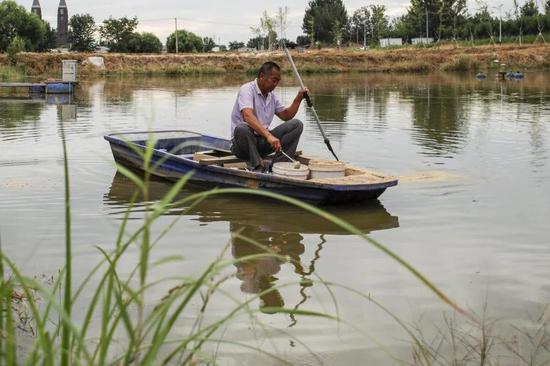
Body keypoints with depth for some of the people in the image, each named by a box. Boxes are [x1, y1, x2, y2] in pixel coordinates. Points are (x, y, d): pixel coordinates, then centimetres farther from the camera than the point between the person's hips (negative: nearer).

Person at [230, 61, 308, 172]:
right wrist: (268, 135, -44)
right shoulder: (247, 89, -14)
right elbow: (248, 116, -32)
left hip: (262, 141, 7)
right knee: (242, 127, -41)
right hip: (243, 142, -7)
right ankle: (256, 166, -27)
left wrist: (298, 99, 5)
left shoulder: (271, 96, 13)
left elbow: (286, 116, 21)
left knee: (296, 124, -8)